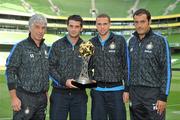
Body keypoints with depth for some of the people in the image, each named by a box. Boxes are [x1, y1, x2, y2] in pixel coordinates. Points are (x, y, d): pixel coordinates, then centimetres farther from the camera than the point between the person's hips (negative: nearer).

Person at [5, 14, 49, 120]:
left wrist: (46, 93, 14)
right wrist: (14, 97, -13)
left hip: (42, 98, 5)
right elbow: (10, 72, -9)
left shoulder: (45, 48, 9)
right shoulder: (20, 47, -7)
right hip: (24, 97, -5)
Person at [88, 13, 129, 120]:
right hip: (97, 91, 3)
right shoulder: (92, 43, 8)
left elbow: (126, 65, -1)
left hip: (116, 89, -3)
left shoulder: (120, 40, -1)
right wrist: (91, 80, 2)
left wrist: (127, 88, -5)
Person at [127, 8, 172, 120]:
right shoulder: (132, 41, 9)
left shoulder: (160, 40, -6)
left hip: (153, 93, -5)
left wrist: (163, 96, -13)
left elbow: (166, 70, -8)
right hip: (134, 93, 5)